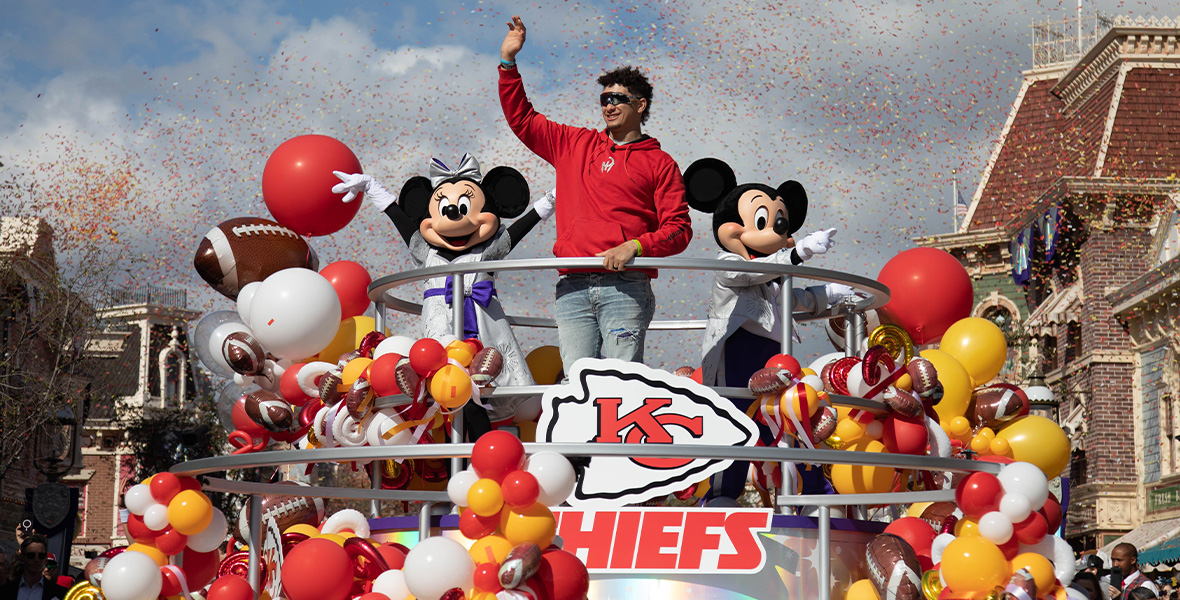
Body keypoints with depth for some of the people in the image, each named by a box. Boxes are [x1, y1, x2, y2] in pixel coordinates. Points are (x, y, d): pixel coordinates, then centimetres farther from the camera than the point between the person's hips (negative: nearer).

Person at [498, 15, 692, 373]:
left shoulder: (659, 164, 9)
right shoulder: (574, 146, 20)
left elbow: (678, 229, 2)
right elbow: (522, 119, 26)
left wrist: (635, 246, -15)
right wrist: (508, 61, 18)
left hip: (625, 287, -3)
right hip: (573, 289, 3)